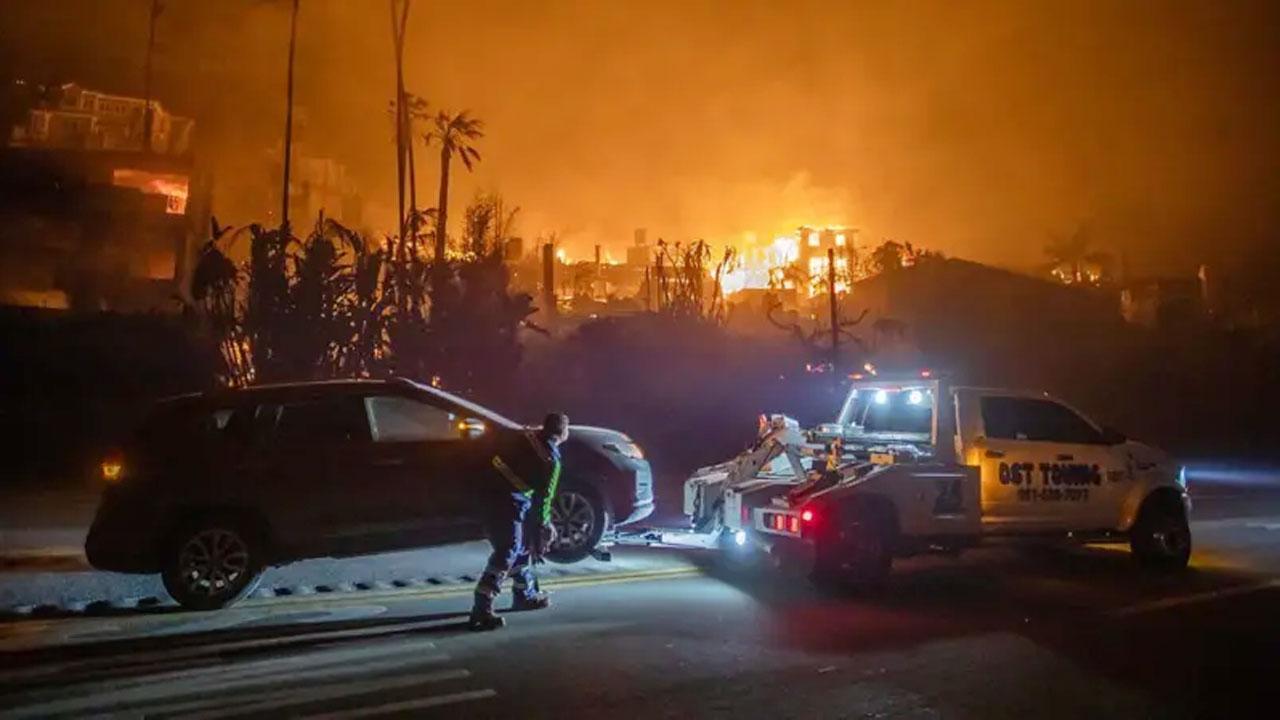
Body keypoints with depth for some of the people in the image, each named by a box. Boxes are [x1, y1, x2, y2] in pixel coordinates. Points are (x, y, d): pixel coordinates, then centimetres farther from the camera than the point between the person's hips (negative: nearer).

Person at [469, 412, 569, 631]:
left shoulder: (526, 438, 9)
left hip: (491, 494, 9)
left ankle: (525, 595, 36)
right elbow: (543, 497, -10)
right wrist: (541, 527, 0)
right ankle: (481, 611, -9)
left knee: (521, 547, 22)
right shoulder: (550, 459, -11)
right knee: (506, 554, -6)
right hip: (509, 505, -9)